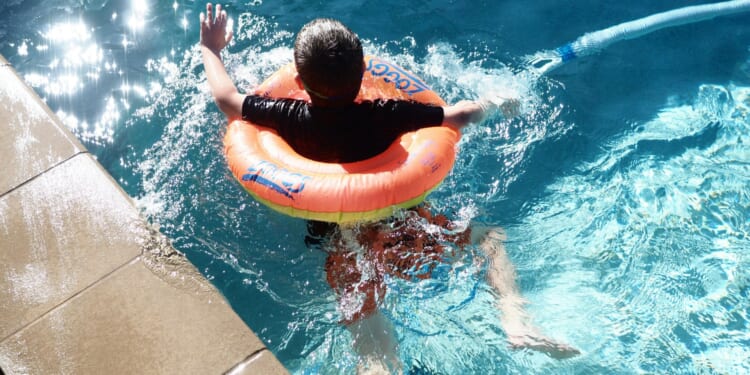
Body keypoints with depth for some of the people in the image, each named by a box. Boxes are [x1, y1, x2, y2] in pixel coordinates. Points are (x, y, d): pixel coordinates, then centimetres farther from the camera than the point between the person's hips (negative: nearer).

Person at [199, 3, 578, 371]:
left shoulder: (291, 118, -7)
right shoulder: (385, 114, -10)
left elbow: (226, 99, 8)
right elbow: (461, 114, -2)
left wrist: (211, 49, 25)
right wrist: (495, 104, 20)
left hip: (343, 245, 0)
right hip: (404, 229, 0)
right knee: (490, 237, 17)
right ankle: (514, 320, -3)